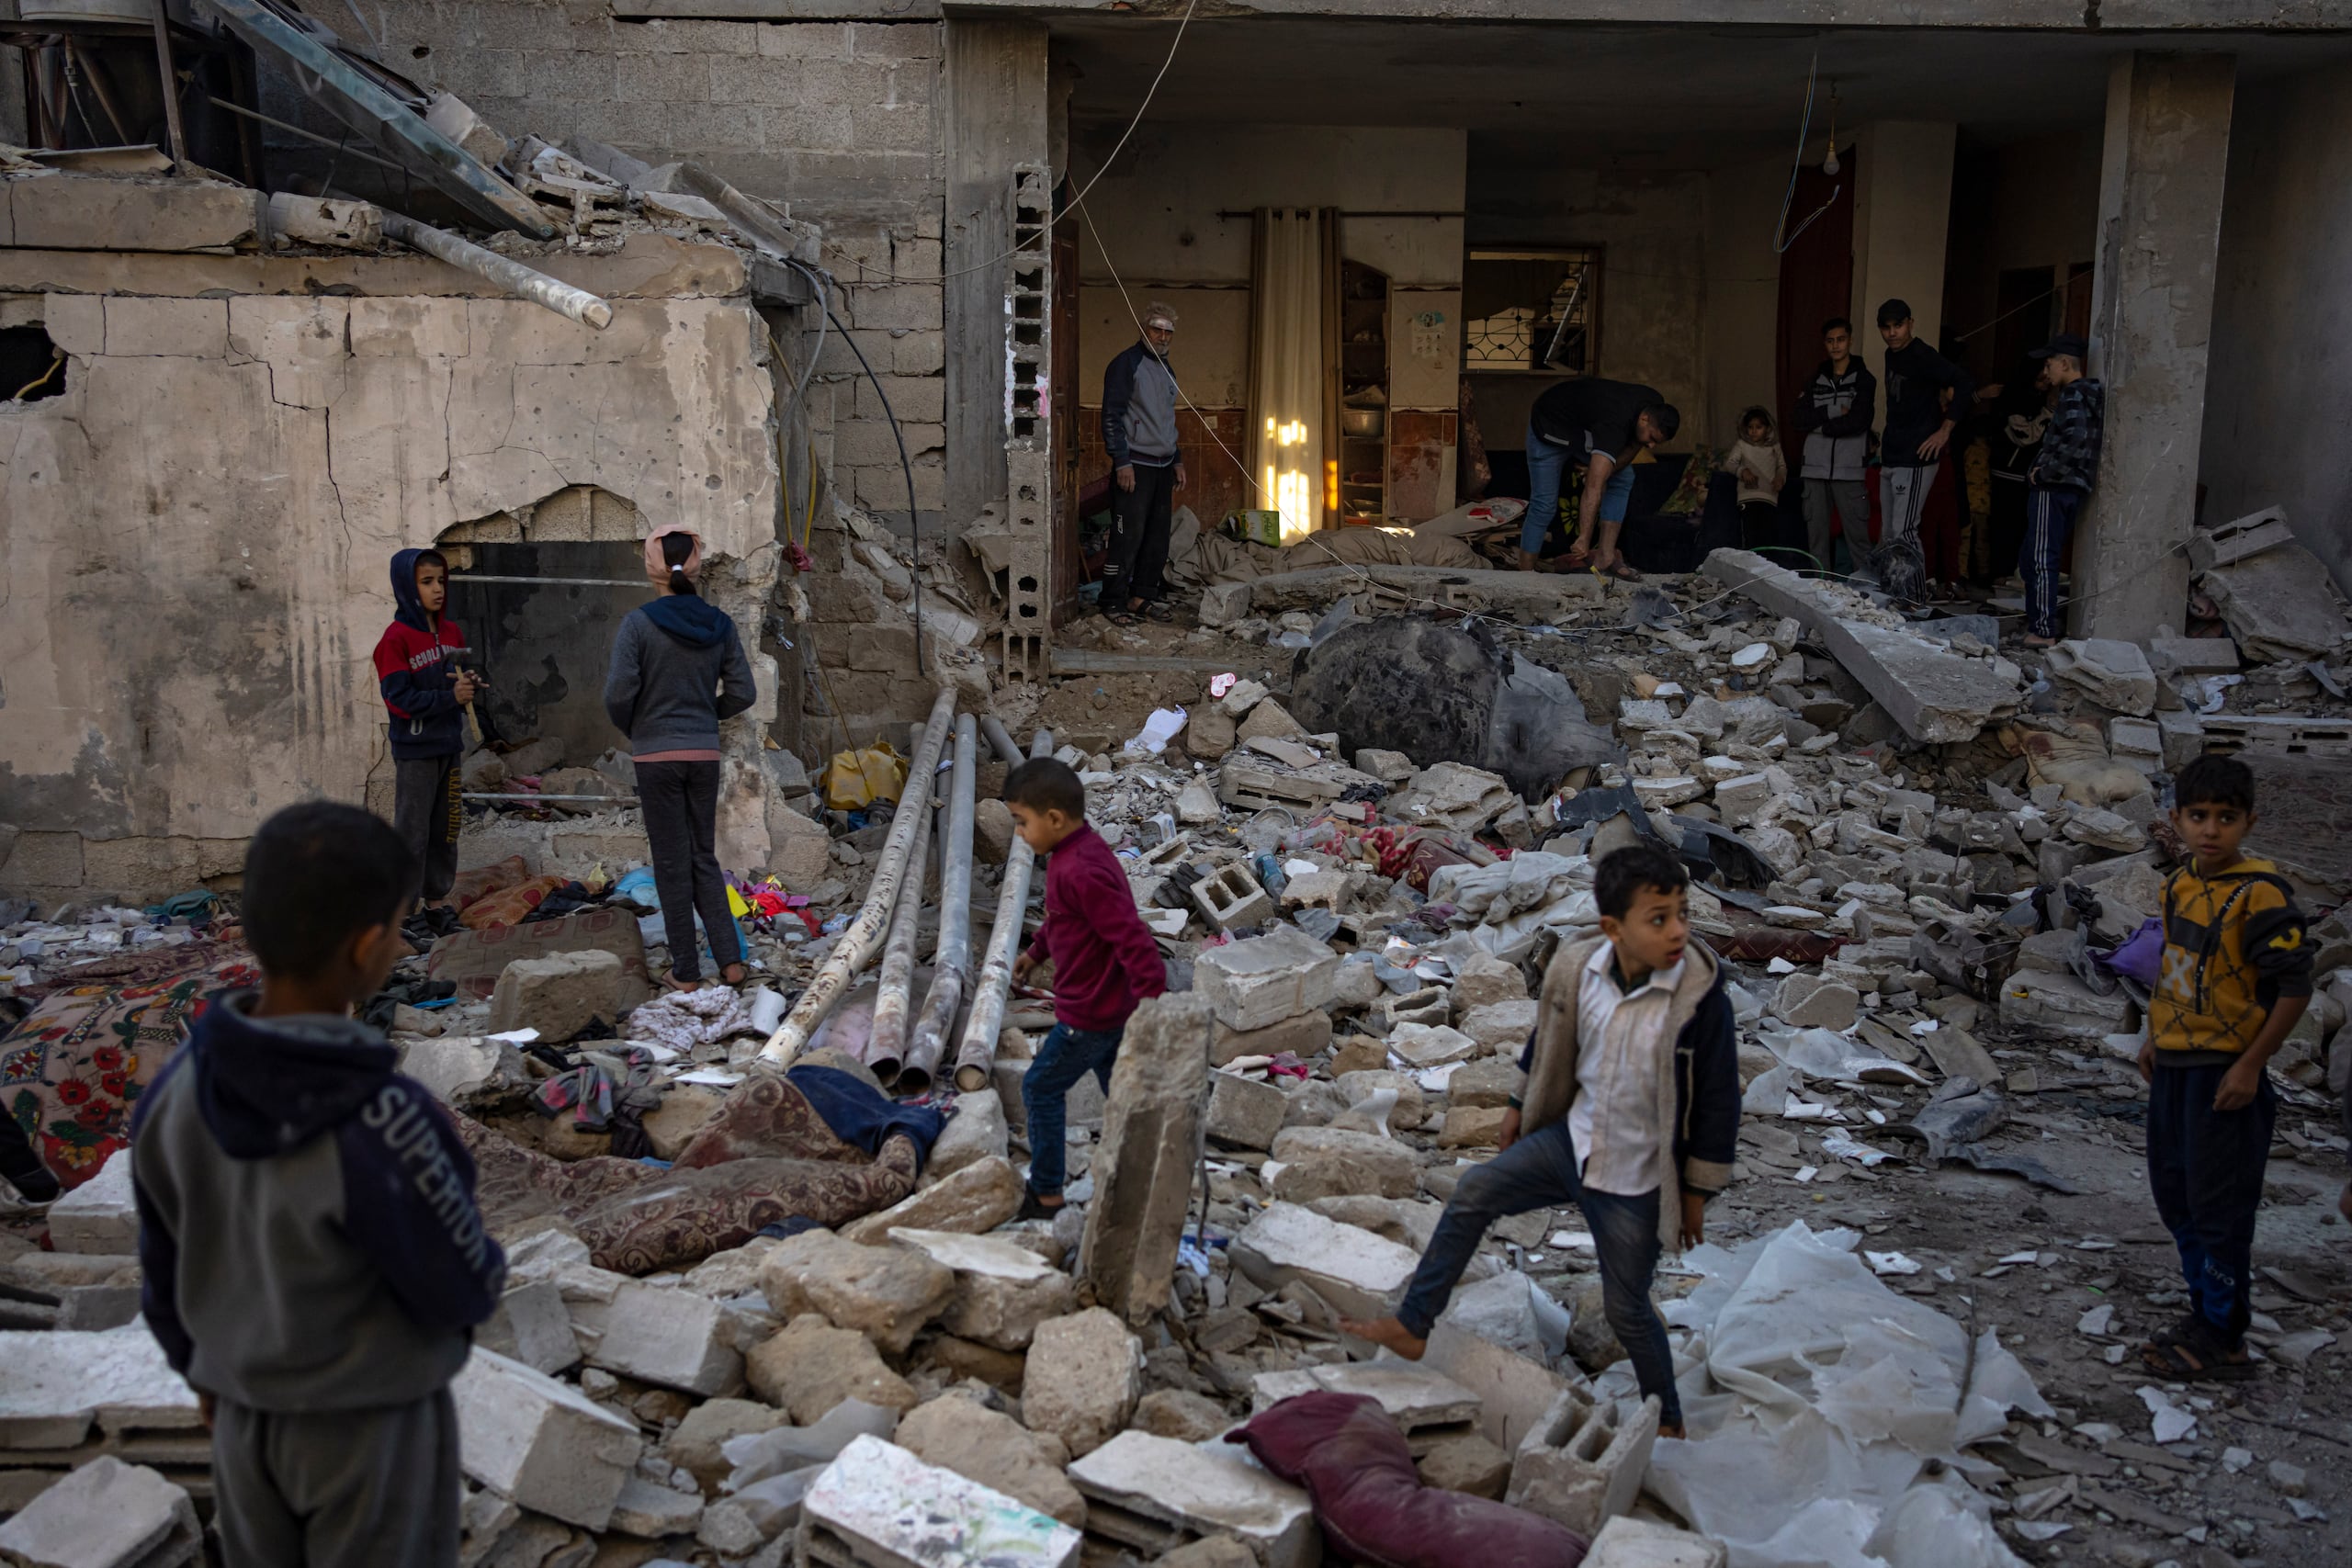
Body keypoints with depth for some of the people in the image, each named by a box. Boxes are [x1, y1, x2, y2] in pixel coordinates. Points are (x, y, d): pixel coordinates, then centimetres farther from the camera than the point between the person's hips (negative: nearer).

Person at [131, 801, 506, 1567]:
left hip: (245, 1415, 5)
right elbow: (463, 1293, -21)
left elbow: (163, 1266, 1)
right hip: (373, 1425, -5)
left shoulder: (176, 1092, -14)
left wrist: (200, 1368, 18)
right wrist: (480, 1265, 0)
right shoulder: (381, 1124, -34)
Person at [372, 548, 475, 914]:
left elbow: (463, 680, 12)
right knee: (412, 831, -1)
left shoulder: (451, 632, 7)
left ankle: (439, 893, 26)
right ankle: (402, 906, 7)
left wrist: (471, 687, -12)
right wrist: (449, 698, -23)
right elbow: (398, 698, -17)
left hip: (450, 745, 6)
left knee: (446, 826, 13)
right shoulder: (396, 637, -12)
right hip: (415, 750, -6)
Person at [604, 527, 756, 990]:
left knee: (672, 864, 6)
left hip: (656, 756, -4)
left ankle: (685, 972, 12)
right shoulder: (718, 624, 0)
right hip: (705, 756, 4)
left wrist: (631, 728, 4)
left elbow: (618, 694, -15)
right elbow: (742, 692, 2)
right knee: (704, 857, 16)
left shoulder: (639, 623, -12)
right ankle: (731, 960, 10)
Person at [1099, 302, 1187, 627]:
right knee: (1128, 537, -8)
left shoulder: (1167, 370, 18)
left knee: (1157, 537, 8)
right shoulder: (1126, 365, -7)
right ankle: (1114, 602, -2)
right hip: (1135, 466, -8)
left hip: (1162, 466, 8)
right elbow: (1112, 417, -11)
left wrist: (1178, 460, 22)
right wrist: (1122, 462, -17)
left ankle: (1144, 595, 17)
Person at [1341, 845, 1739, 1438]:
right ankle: (1412, 1327, 17)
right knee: (1473, 1194, 4)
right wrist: (1520, 1105, 20)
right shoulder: (1575, 971, -12)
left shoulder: (1702, 1000, -24)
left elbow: (1719, 1100, -13)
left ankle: (1667, 1420, 33)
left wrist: (1698, 1192, -7)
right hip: (1573, 1140, 5)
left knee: (1626, 1307, 8)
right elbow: (1547, 1043, 9)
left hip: (1636, 1181, -5)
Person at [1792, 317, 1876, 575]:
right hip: (1816, 468, 4)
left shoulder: (1864, 379, 1)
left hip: (1849, 469, -4)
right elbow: (1801, 419, 2)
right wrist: (1832, 412, -10)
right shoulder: (1816, 380, 14)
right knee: (1817, 535, 5)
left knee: (1857, 535, -9)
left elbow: (1858, 421, -12)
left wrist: (1821, 425, -3)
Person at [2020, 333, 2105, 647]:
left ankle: (2043, 631, -11)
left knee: (2041, 559, -9)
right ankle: (2039, 621, 20)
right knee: (2033, 559, 16)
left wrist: (2043, 472, -16)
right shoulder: (2088, 394, 18)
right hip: (2071, 489, 10)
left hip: (2054, 488, -10)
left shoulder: (2073, 396, -12)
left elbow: (2074, 444, -25)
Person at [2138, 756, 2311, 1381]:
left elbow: (2295, 987, -18)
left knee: (2218, 1205, 0)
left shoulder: (2259, 894, -19)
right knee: (2174, 1193, 17)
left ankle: (2223, 1339, 11)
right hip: (2174, 1066, 8)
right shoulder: (2180, 886, 5)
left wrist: (2250, 1066, -17)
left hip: (2224, 1071, -8)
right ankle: (2205, 1311, 32)